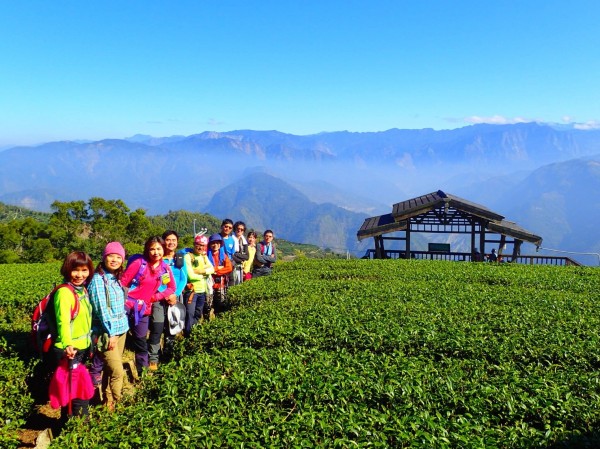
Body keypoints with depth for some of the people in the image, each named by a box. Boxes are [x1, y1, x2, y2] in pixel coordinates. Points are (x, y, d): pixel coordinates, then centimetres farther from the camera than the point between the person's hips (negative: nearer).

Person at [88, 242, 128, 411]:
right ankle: (110, 404, 8)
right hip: (106, 332, -7)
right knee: (117, 371, -8)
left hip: (121, 329, 7)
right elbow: (101, 309, -16)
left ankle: (108, 398, 23)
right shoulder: (98, 279, -13)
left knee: (111, 368, 12)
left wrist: (123, 326, 11)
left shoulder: (116, 279, 11)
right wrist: (110, 333, -17)